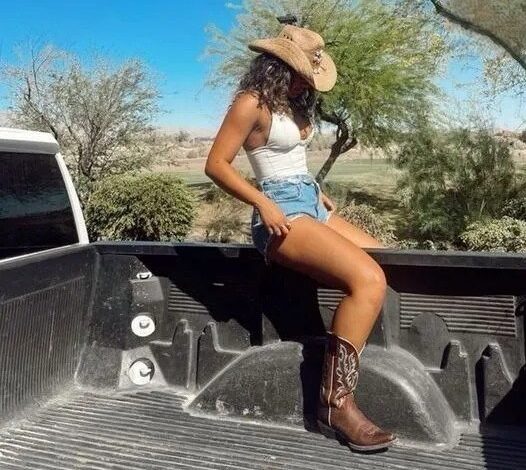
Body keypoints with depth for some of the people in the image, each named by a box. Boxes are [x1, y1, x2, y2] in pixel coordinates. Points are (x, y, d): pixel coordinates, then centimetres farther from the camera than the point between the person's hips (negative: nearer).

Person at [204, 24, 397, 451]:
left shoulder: (294, 104, 19)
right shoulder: (253, 103, -6)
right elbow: (216, 164, -11)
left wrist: (317, 191, 13)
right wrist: (264, 205, -19)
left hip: (312, 204, 10)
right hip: (282, 212, -10)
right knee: (369, 279, -26)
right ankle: (337, 403, -19)